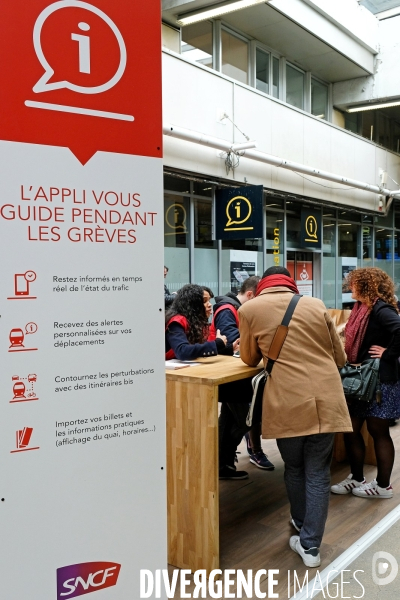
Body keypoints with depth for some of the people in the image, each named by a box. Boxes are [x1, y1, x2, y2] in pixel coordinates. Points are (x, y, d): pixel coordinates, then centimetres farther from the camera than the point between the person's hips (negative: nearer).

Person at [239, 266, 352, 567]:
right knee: (318, 473, 12)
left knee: (294, 469, 21)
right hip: (326, 401, 2)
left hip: (288, 404, -1)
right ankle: (310, 544, 17)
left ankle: (301, 525, 40)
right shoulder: (316, 305, 9)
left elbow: (249, 359, 16)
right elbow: (340, 358, 17)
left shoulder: (250, 309, 4)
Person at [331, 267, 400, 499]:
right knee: (351, 429, 11)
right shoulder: (362, 308, 8)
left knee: (378, 431, 5)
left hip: (381, 380, -8)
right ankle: (357, 478, 26)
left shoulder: (380, 309, -19)